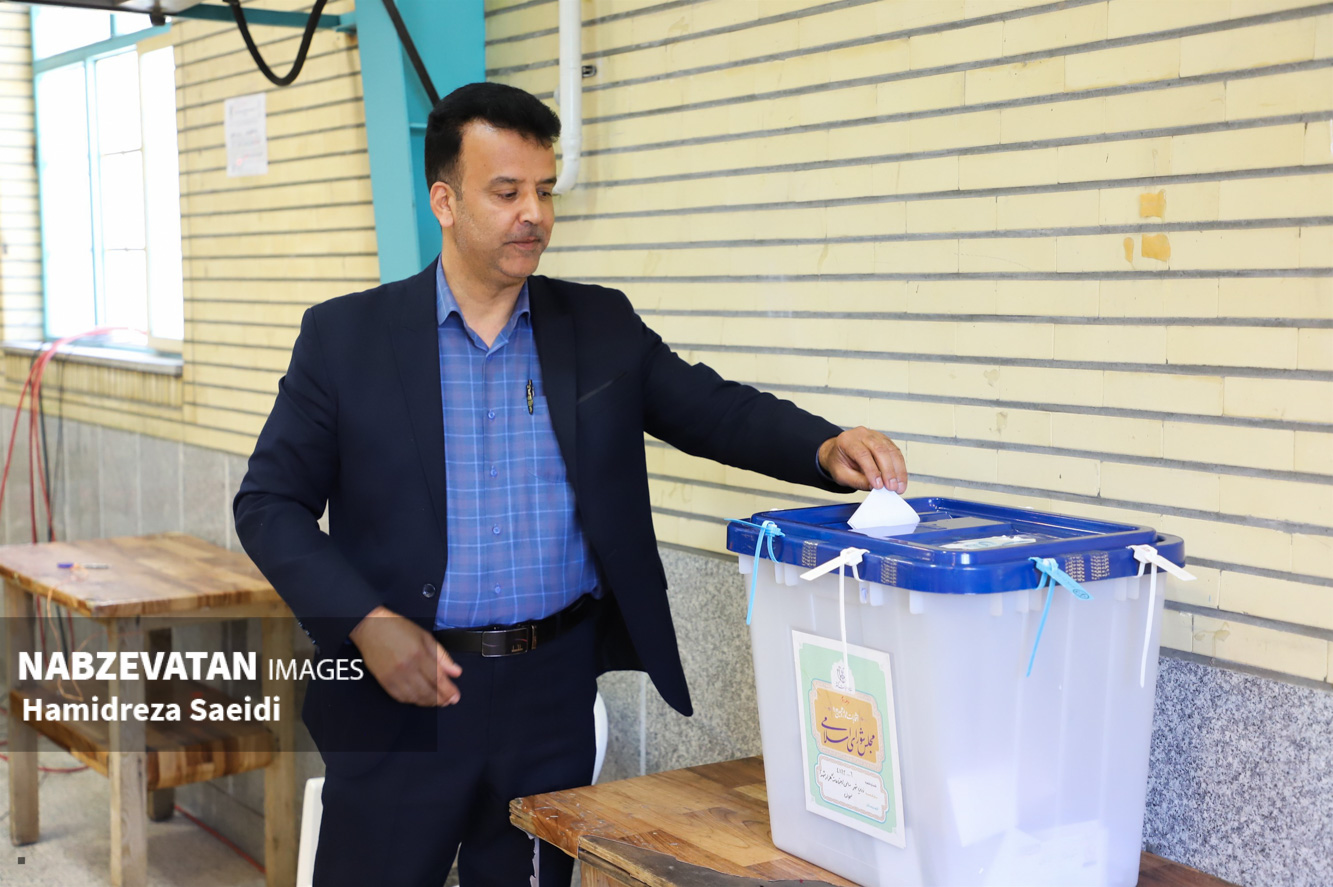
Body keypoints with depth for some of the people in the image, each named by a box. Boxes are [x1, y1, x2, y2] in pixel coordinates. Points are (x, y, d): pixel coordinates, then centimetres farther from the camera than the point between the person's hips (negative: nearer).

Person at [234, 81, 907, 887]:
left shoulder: (602, 328, 6)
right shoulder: (345, 336, -1)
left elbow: (716, 409, 2)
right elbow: (270, 503, -1)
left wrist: (825, 447, -19)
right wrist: (366, 622, -14)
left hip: (554, 696, 2)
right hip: (401, 691, -2)